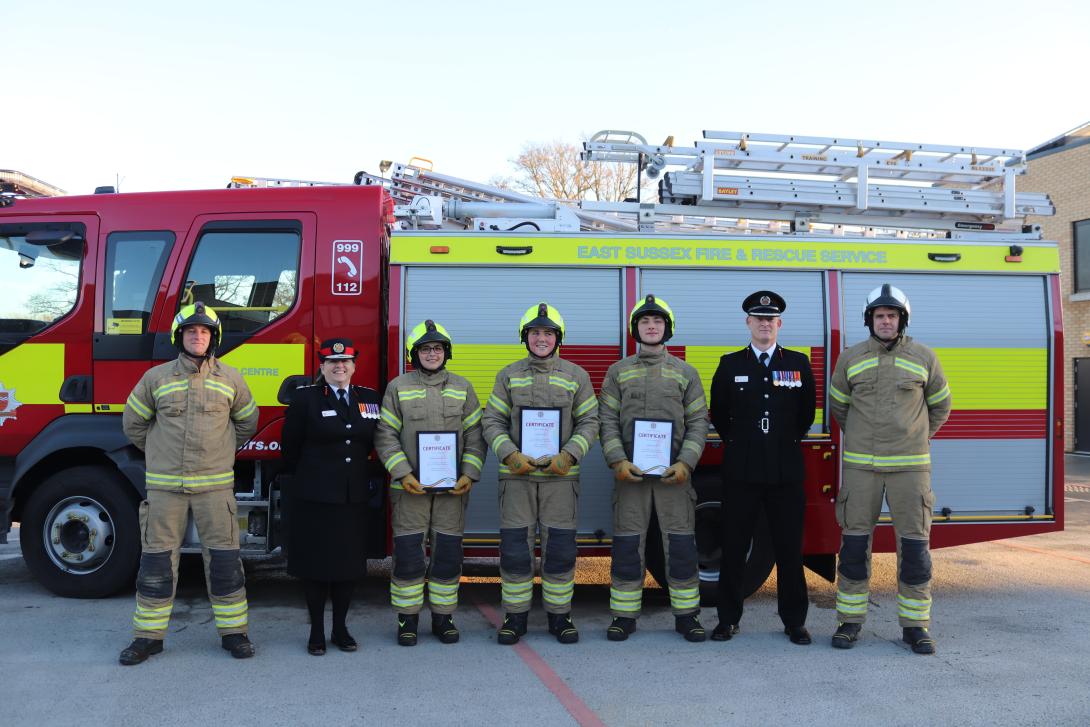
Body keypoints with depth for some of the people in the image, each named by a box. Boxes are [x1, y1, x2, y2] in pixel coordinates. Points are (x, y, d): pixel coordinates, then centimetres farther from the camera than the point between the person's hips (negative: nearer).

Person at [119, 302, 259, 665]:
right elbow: (133, 422, 15)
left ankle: (233, 631, 12)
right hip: (165, 485, 1)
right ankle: (149, 635, 17)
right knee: (157, 561, 5)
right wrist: (161, 454, 14)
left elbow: (247, 421, 18)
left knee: (224, 560, 1)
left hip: (215, 484, 0)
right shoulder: (156, 377, 4)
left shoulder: (229, 378, 4)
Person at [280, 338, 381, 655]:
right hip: (314, 497, -3)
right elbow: (290, 447, 3)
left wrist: (363, 475, 10)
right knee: (316, 563, 3)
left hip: (354, 496, 3)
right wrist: (305, 477, 11)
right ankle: (317, 632, 15)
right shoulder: (305, 398, -2)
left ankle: (341, 629, 21)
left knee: (349, 563, 8)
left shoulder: (370, 399, 8)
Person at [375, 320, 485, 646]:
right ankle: (407, 618, 14)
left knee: (448, 552, 5)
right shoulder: (398, 388, 3)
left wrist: (469, 474, -4)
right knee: (408, 552, 0)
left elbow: (475, 434, 7)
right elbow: (385, 436, -1)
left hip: (453, 486, 2)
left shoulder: (462, 388, 9)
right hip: (410, 486, -2)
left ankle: (443, 617, 18)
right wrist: (403, 473, -12)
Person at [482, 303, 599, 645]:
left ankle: (559, 615, 17)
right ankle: (515, 616, 15)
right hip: (516, 475, 0)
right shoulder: (509, 375, 7)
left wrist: (569, 455, -11)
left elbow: (589, 422, 4)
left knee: (560, 548, 3)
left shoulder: (576, 375, 6)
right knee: (515, 548, 2)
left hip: (560, 475, 0)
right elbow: (492, 420, 4)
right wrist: (510, 455, -12)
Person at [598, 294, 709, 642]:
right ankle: (624, 615, 13)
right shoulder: (618, 371, 9)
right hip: (630, 472, 0)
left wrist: (685, 464, -9)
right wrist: (618, 461, -11)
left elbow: (698, 422, 4)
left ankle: (686, 615, 13)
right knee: (627, 544, 3)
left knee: (681, 544, 2)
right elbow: (607, 420, 3)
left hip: (674, 473, 0)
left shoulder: (685, 373, 8)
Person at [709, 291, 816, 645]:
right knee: (734, 548, 5)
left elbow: (807, 413, 14)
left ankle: (794, 621, 17)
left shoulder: (799, 363, 7)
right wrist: (737, 443, 10)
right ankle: (728, 618, 16)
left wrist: (788, 442, 12)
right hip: (741, 470, 0)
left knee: (790, 548, 5)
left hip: (786, 471, 0)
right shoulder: (730, 364, 6)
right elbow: (718, 413, 12)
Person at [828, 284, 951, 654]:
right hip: (860, 466, 0)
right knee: (854, 544, 2)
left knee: (914, 544, 0)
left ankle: (915, 625, 12)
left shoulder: (923, 357, 4)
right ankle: (850, 621, 13)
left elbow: (940, 406, 17)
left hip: (910, 466, 0)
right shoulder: (850, 358, 5)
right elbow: (838, 406, 18)